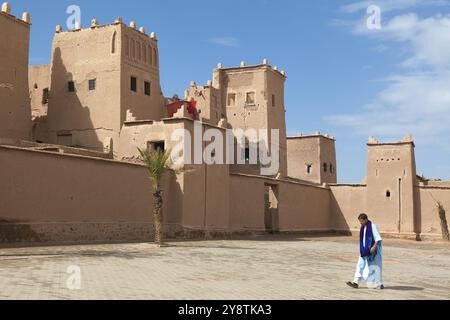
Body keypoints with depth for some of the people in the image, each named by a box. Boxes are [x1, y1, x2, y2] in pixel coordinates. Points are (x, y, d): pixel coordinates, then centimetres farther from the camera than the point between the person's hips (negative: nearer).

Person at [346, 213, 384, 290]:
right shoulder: (363, 227, 8)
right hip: (365, 251, 8)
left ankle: (380, 284, 15)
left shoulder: (372, 226, -16)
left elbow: (378, 238, -19)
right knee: (360, 265, 1)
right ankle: (356, 283, -2)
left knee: (375, 267, 1)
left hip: (372, 250, -8)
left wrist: (374, 247, -28)